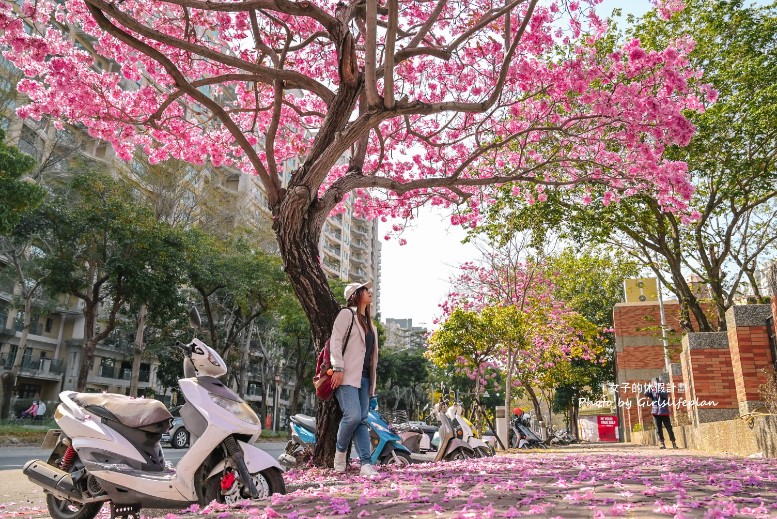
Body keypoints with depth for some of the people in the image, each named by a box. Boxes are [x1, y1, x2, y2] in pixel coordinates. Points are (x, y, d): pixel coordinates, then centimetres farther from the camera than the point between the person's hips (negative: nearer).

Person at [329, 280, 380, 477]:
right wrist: (338, 368, -19)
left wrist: (372, 385, 19)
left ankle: (366, 464, -4)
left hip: (364, 377, 7)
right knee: (353, 416, -17)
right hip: (347, 376, -7)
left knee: (362, 420, 0)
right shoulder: (346, 314, 2)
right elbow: (336, 340, -9)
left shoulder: (369, 324, 25)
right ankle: (340, 451, 7)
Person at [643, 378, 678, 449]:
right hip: (656, 413, 3)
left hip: (664, 412, -3)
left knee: (669, 428, 0)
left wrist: (658, 390, -28)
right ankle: (662, 444, 8)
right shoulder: (652, 392, 9)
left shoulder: (663, 391, 3)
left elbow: (664, 395, -19)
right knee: (658, 429, 3)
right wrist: (650, 387, -21)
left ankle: (674, 443, 8)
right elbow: (646, 394, -8)